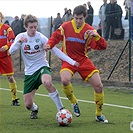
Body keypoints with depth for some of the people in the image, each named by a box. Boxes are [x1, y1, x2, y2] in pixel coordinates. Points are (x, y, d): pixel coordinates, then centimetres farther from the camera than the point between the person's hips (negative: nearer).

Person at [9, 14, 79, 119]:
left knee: (47, 83, -40)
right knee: (28, 104, -3)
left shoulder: (40, 37, -9)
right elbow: (11, 52, -14)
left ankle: (61, 109, -25)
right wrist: (19, 42, -32)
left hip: (42, 68, -3)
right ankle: (35, 109, 37)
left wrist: (71, 61, -23)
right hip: (29, 72, 3)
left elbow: (55, 50, -14)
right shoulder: (21, 37, -3)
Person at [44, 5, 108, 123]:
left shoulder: (89, 30, -7)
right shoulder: (65, 27, -8)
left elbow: (102, 47, -11)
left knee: (99, 86, -7)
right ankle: (74, 103, -3)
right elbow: (55, 37, 8)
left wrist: (96, 36, -29)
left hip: (83, 61, 1)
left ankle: (99, 114, 15)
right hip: (68, 60, -1)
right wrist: (49, 45, -12)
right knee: (65, 80, -33)